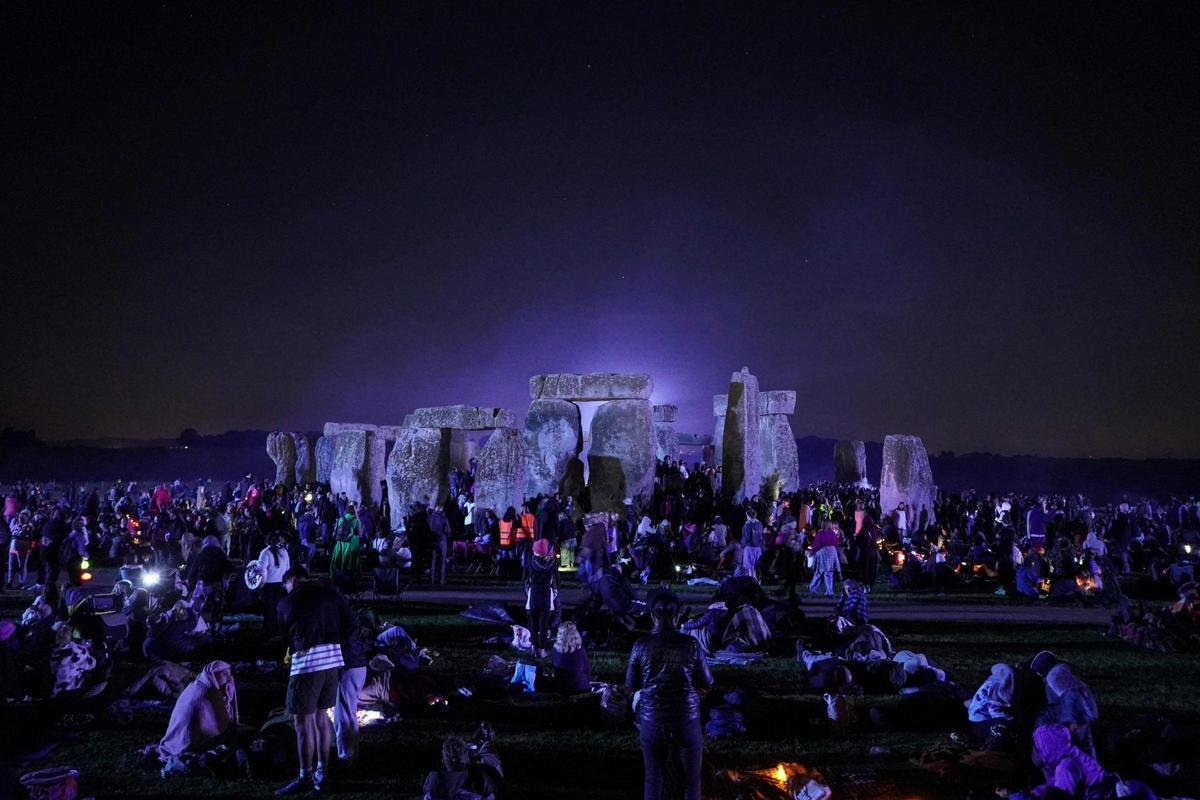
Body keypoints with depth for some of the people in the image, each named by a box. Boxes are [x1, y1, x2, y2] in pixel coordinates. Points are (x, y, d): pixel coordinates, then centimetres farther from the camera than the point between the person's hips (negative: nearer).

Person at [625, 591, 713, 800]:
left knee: (653, 778, 15)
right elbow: (707, 683, -2)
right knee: (691, 779, 14)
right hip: (687, 720, -1)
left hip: (652, 720, 1)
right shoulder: (690, 644, -11)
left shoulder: (641, 645, -9)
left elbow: (631, 685, 0)